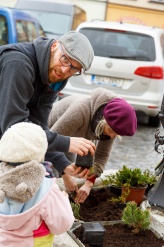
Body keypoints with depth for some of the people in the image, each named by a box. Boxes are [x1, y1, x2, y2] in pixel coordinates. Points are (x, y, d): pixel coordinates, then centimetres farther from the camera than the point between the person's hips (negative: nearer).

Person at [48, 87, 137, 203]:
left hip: (66, 136, 6)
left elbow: (102, 155, -13)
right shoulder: (82, 110, -41)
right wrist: (66, 176, -37)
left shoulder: (113, 123, -20)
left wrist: (89, 183, -25)